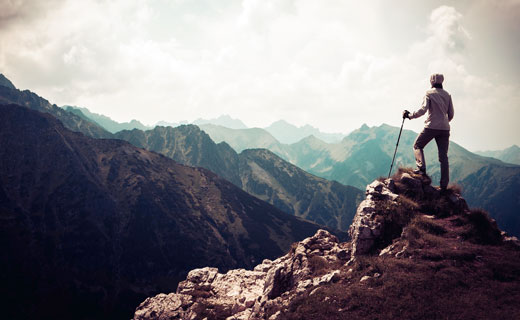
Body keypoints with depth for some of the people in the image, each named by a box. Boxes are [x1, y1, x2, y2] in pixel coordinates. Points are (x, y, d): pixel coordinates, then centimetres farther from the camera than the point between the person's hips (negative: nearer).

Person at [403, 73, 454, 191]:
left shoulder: (429, 93, -2)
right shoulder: (447, 95, 13)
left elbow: (423, 109, -15)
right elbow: (451, 114, 14)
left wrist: (410, 115, -6)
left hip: (431, 127, -4)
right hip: (444, 128, 4)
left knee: (417, 146, 16)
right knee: (443, 156, 4)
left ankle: (422, 168, -6)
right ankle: (444, 184, 0)